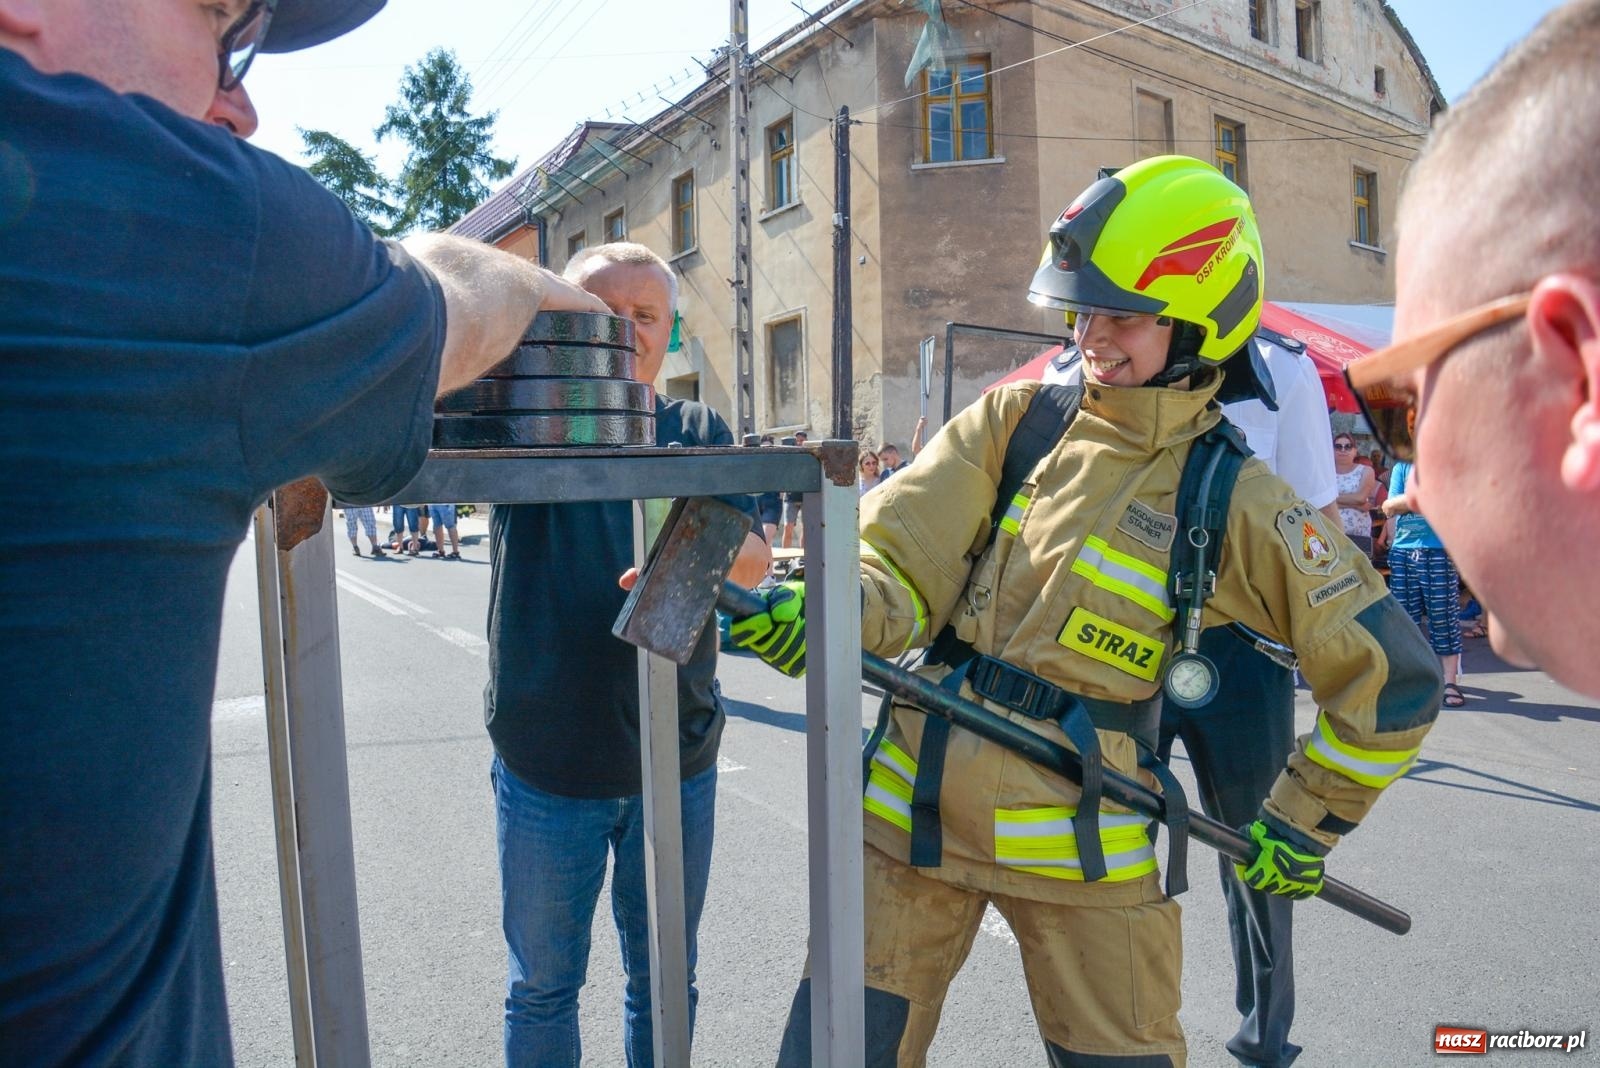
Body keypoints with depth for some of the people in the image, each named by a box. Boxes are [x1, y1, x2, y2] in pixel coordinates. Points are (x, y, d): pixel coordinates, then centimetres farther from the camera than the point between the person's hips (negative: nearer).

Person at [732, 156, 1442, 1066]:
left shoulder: (1233, 502, -6)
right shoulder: (1013, 420, 1)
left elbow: (1392, 676, 1)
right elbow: (900, 564, -6)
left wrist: (1304, 826, 5)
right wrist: (816, 611, -26)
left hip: (1083, 847, -1)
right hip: (913, 817, 2)